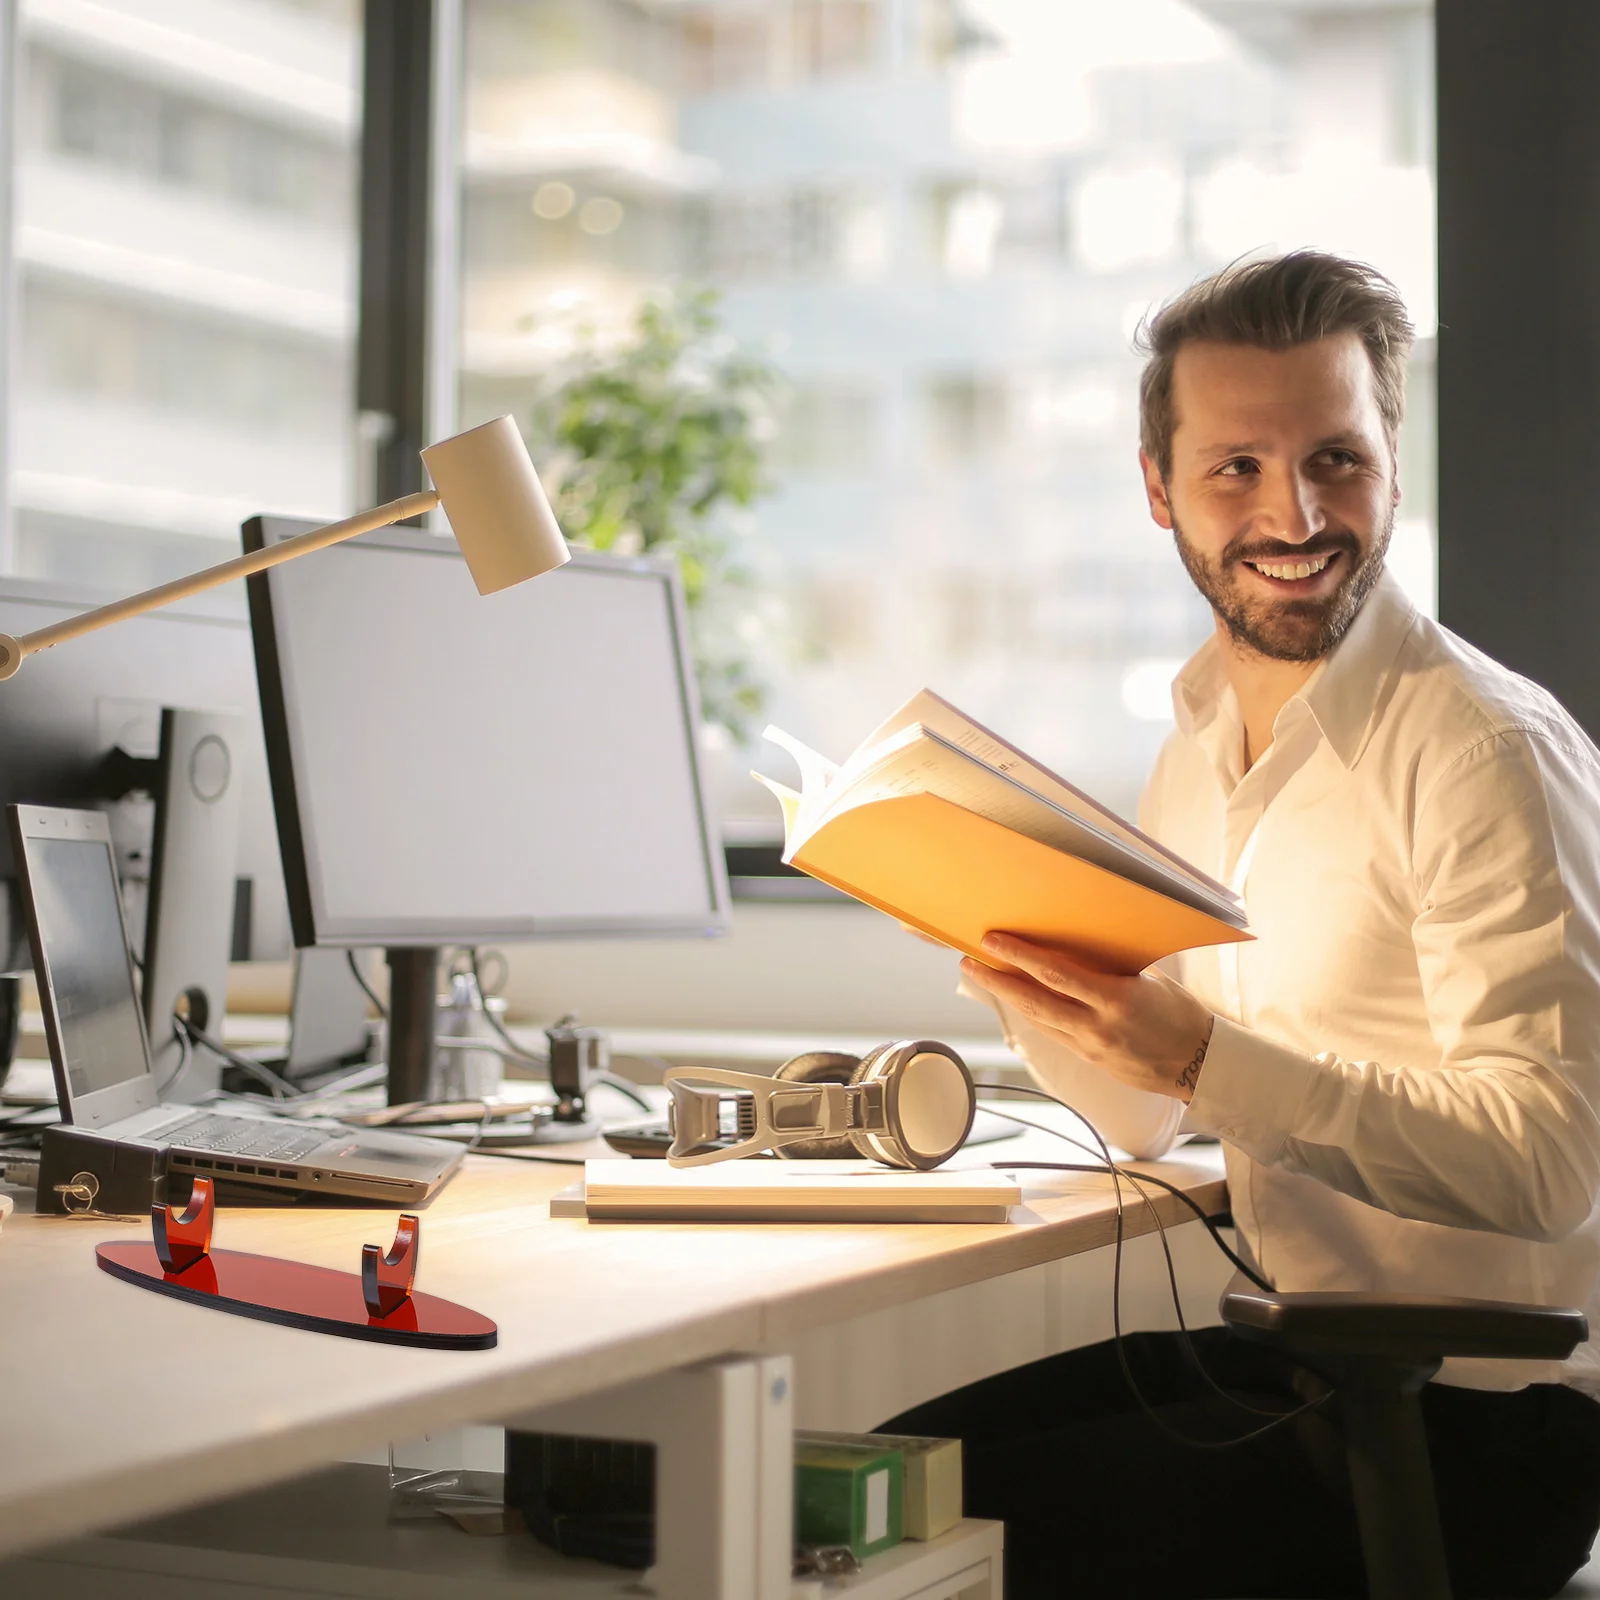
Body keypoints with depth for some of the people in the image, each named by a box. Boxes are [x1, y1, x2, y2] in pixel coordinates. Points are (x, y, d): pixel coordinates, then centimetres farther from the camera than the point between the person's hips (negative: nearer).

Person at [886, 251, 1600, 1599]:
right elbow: (1148, 1118, 14)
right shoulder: (1203, 742, 9)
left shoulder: (1490, 753, -16)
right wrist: (1005, 946, -4)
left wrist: (1207, 1058, -31)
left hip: (1476, 1418, -7)